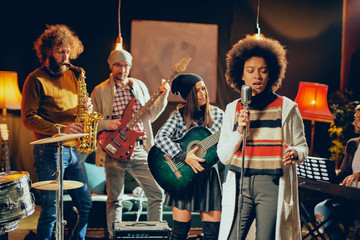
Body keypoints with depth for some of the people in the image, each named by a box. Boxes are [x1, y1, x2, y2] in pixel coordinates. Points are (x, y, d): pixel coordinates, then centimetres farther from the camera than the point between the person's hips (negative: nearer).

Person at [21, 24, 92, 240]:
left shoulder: (71, 76, 15)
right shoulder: (36, 80, -7)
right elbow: (28, 118, -13)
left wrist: (86, 109, 0)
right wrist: (61, 129, -21)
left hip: (73, 149, 7)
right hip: (49, 151, -7)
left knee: (86, 205, 11)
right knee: (51, 210, -3)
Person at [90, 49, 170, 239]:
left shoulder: (140, 86, 15)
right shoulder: (100, 91, 4)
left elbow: (150, 116, 13)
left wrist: (163, 96, 1)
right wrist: (107, 124, -15)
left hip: (139, 150, 3)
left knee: (157, 192, 0)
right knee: (115, 199, 4)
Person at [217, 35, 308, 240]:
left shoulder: (287, 108, 2)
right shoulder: (233, 109, 9)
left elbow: (302, 147, 8)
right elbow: (224, 156, 6)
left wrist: (294, 153, -15)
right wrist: (240, 131, -10)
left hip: (273, 186, -2)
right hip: (240, 184, 2)